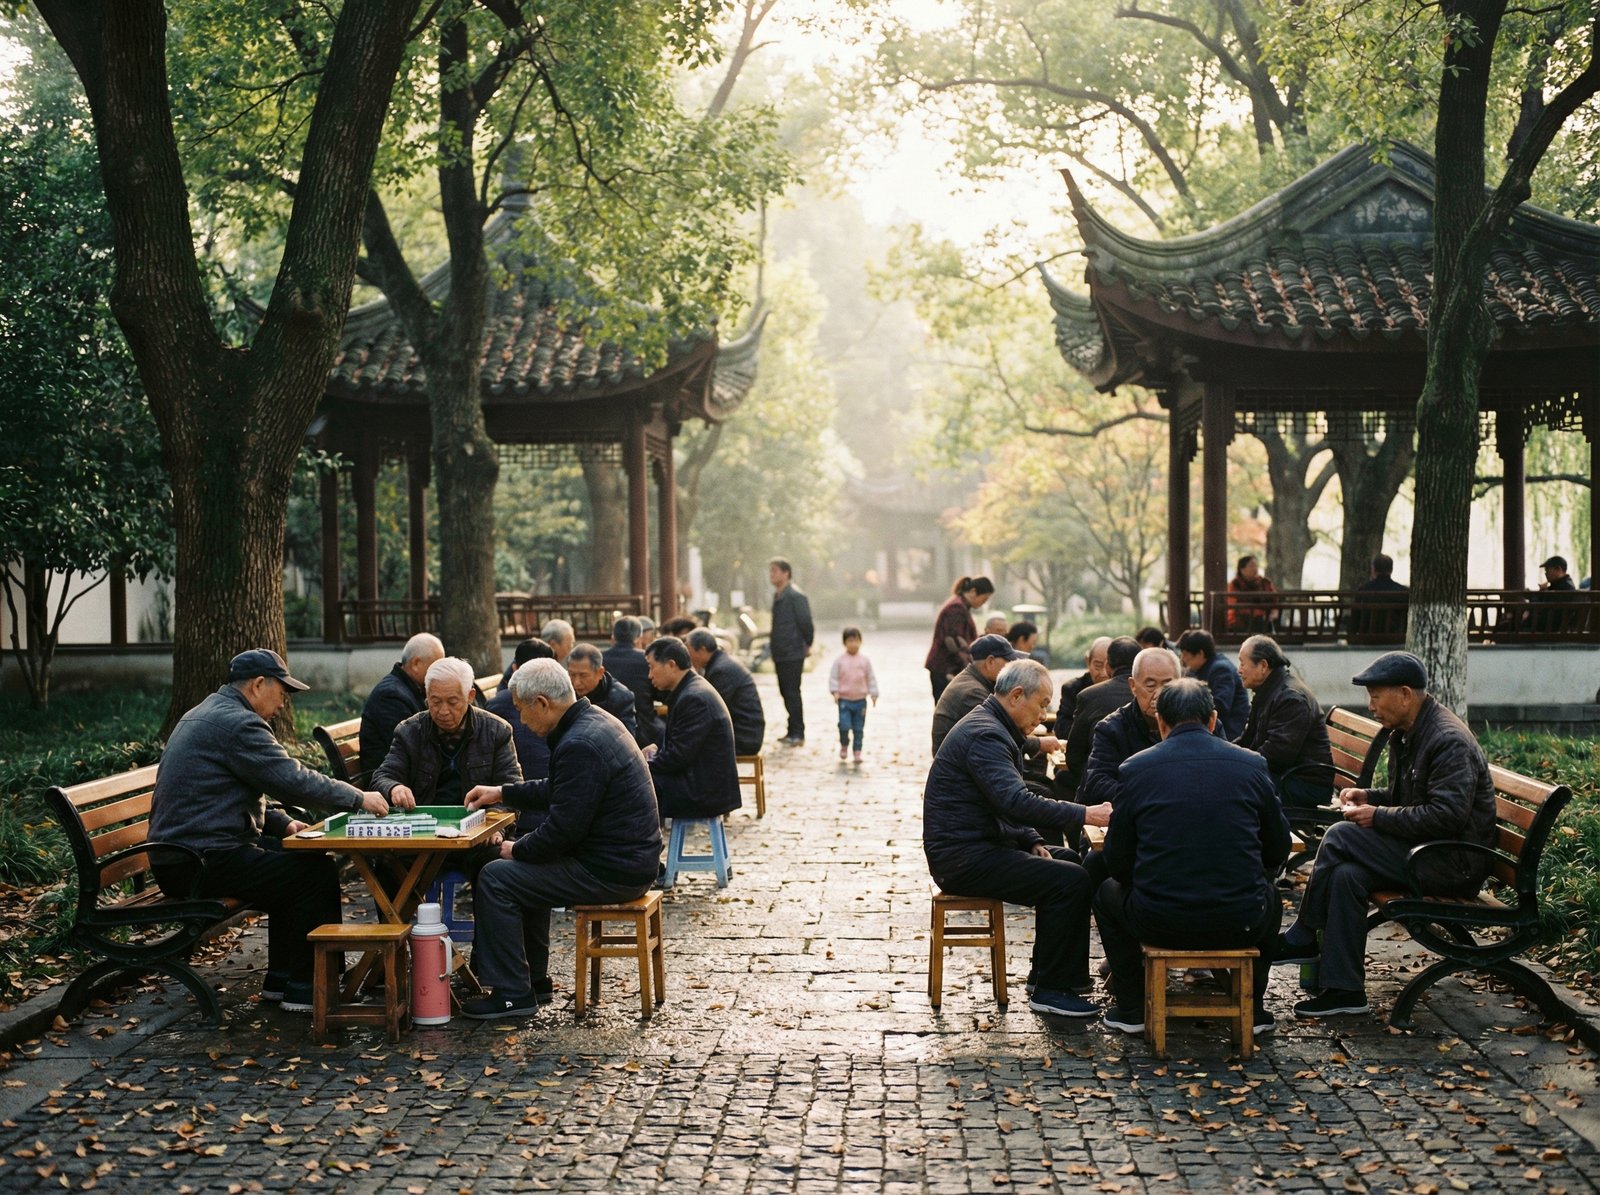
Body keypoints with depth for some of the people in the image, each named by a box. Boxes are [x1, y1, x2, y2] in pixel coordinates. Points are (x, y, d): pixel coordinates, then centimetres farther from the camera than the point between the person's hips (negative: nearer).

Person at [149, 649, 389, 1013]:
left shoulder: (202, 716, 19)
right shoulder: (237, 723, -15)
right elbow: (295, 780, -19)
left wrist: (281, 823, 14)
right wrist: (358, 798, -6)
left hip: (177, 857, 11)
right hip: (205, 863, -11)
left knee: (293, 861, 23)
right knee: (319, 873, -4)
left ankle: (281, 978, 25)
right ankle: (304, 989, 2)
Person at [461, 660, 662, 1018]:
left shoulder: (579, 746, -23)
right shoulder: (596, 721, 9)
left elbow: (562, 827, -22)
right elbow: (558, 791, 25)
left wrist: (517, 850, -5)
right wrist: (502, 793, 23)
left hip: (611, 872, -10)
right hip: (630, 858, 10)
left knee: (495, 878, -6)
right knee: (523, 870, 26)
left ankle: (512, 993, 2)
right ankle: (533, 978, 29)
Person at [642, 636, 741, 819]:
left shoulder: (694, 698, -21)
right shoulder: (692, 689, 10)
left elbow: (678, 757, -21)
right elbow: (677, 743, 19)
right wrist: (657, 749, 1)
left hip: (706, 791, -10)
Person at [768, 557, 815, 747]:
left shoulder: (796, 596, -14)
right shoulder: (777, 596, 14)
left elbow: (805, 622, -14)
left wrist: (807, 645, -6)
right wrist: (773, 643, 16)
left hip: (792, 653, -9)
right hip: (780, 653, 9)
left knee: (792, 692, -7)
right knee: (786, 692, 13)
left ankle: (797, 734, -2)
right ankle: (794, 732, 21)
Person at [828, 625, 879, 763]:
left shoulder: (865, 660, 3)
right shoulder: (839, 660, -2)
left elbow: (871, 678, 7)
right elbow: (833, 676, -2)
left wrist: (873, 694, 1)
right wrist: (835, 691, -13)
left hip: (860, 700, 2)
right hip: (844, 699, -2)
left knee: (859, 728, 5)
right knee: (844, 725, -9)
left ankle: (857, 751, 15)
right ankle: (844, 745, 17)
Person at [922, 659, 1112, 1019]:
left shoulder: (991, 728, 16)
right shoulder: (985, 734, -18)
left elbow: (1007, 804, 23)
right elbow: (1017, 801, -31)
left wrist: (1032, 842, 8)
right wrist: (1084, 815, -28)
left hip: (977, 846, 11)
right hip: (963, 858, -11)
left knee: (1069, 860, 16)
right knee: (1072, 881, -16)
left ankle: (1046, 973, 20)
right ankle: (1050, 989, -7)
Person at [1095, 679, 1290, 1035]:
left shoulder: (1135, 768, -1)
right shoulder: (1252, 765, 2)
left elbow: (1117, 863, 4)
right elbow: (1278, 849, 11)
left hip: (1159, 924, -1)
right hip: (1239, 925, 1)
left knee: (1108, 893, 31)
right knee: (1269, 895, 37)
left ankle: (1132, 1008, 29)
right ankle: (1252, 1007, 33)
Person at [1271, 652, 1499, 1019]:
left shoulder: (1449, 740, -19)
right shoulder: (1405, 734, 13)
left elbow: (1446, 816, -28)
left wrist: (1378, 817, -20)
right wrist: (1370, 796, 5)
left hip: (1454, 862, -9)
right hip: (1425, 851, 9)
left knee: (1341, 836, -19)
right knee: (1345, 875, -15)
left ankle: (1302, 939, -7)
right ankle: (1344, 990, -14)